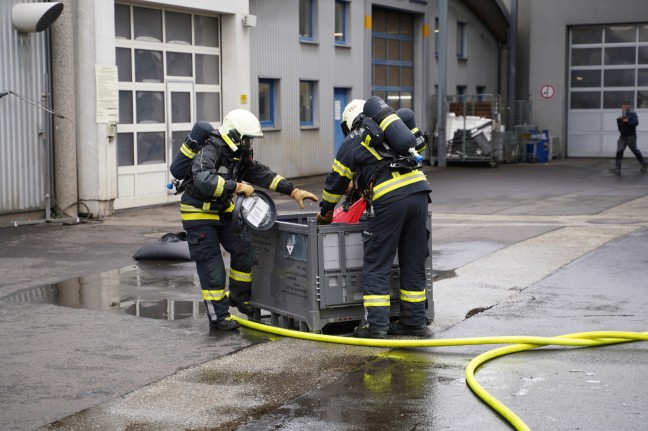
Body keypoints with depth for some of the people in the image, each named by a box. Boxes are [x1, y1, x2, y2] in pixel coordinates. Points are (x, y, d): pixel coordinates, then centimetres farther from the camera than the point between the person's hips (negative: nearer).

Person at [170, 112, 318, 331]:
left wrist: (293, 191, -2)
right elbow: (203, 180, -42)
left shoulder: (240, 154, 2)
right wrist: (236, 186, -41)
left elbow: (261, 174, 5)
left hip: (222, 209, 8)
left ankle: (240, 297, 23)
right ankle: (218, 316, 0)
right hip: (198, 212, -8)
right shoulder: (210, 151, -25)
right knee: (210, 261, -7)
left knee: (243, 249, 4)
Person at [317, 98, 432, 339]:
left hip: (389, 200, -5)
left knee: (376, 264, 4)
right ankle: (414, 321, 18)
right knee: (413, 262, 13)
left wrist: (325, 212, 34)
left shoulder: (350, 145, 10)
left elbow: (336, 182, 17)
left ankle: (375, 324, 1)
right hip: (419, 192, 5)